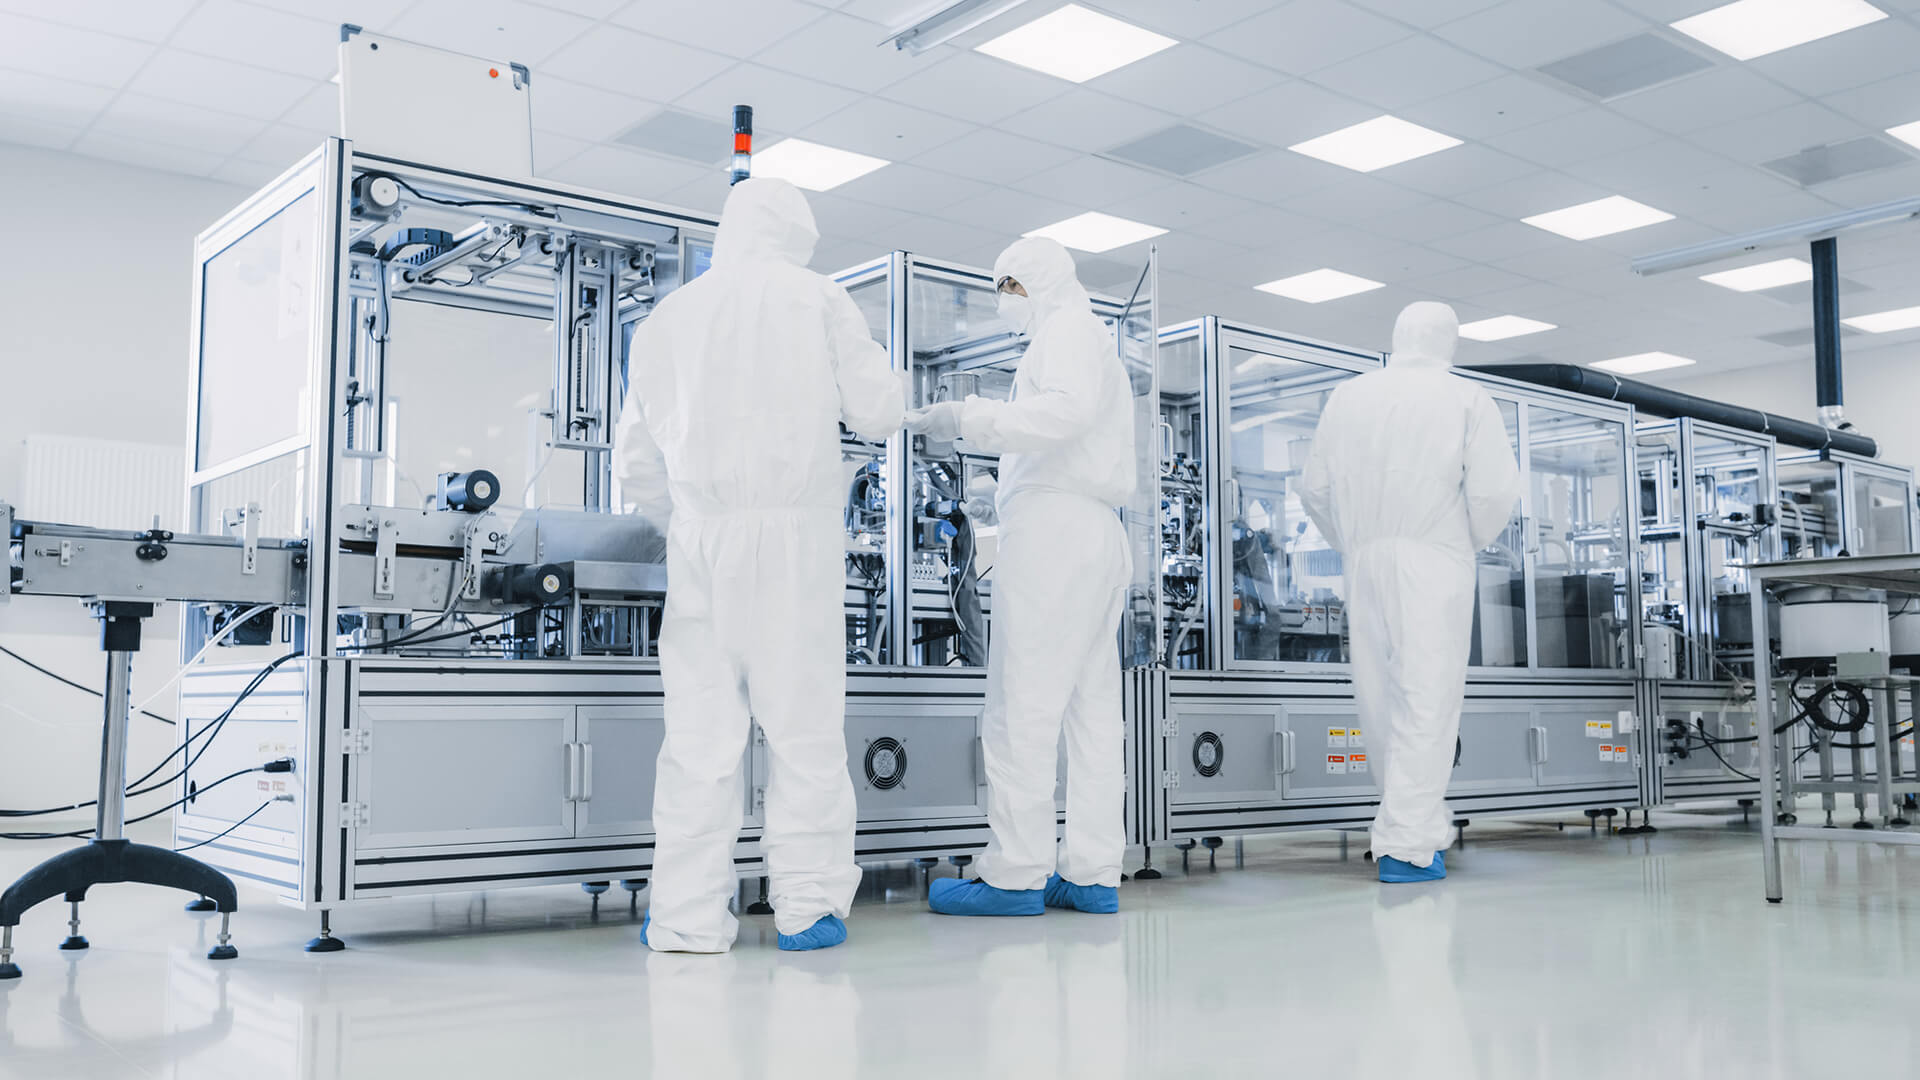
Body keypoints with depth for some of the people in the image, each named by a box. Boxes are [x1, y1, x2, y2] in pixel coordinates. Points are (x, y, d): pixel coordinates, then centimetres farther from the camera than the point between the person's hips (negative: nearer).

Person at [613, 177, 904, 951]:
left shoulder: (665, 316, 15)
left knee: (699, 722, 2)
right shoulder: (816, 299, 6)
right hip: (795, 532, -2)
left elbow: (636, 462, 16)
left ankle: (689, 914, 0)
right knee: (803, 719, 2)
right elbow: (877, 412, 5)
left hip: (700, 536, 2)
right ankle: (807, 903, 3)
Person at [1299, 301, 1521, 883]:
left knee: (1379, 696, 12)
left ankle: (1421, 819, 23)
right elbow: (1495, 488, -10)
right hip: (1433, 560, -4)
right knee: (1428, 698, -4)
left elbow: (1315, 488, 9)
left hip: (1363, 561, 4)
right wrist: (1474, 540, 8)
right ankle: (1409, 845, -7)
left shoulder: (1347, 396, 11)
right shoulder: (1468, 399, 1)